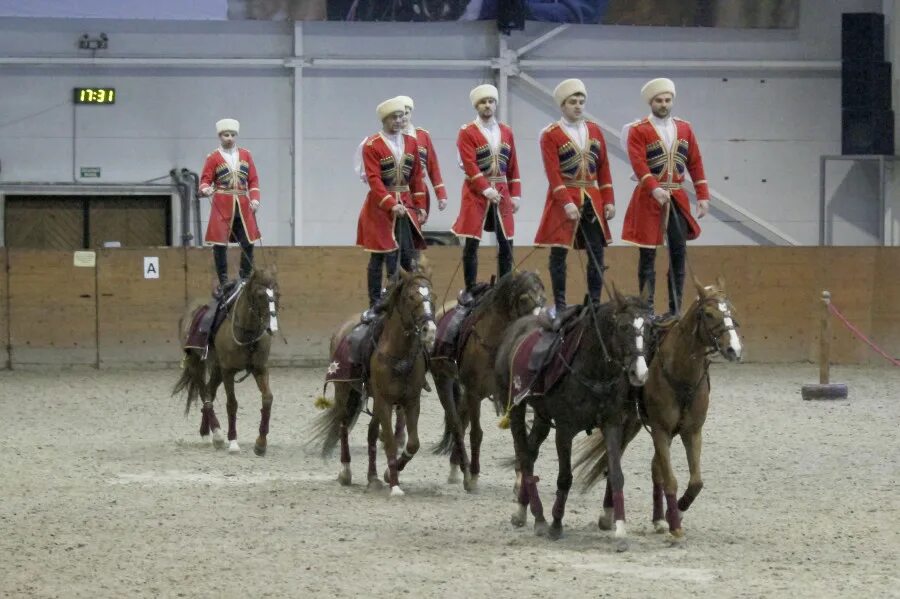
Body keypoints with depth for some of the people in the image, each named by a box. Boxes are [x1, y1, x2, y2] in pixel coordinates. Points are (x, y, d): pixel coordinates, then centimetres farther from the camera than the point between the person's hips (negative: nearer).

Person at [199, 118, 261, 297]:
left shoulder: (245, 154, 11)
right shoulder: (213, 158, 2)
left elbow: (253, 180, 11)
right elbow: (205, 180, -2)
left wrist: (255, 198, -2)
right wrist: (206, 189, -24)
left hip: (243, 205, 3)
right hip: (222, 206, -3)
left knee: (248, 243, 3)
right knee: (219, 244, -4)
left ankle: (246, 280, 14)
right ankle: (223, 282, 5)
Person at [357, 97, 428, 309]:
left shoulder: (411, 142, 9)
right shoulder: (372, 146, -8)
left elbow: (417, 177, 12)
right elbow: (374, 179, -15)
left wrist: (420, 206, 7)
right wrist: (391, 205, -24)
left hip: (406, 206, 4)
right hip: (380, 207, -4)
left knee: (408, 255, 1)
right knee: (379, 256, 0)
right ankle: (375, 304, 5)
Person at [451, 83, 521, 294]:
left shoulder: (506, 132, 11)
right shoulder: (467, 133, -4)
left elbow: (513, 167, 12)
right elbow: (470, 165, -13)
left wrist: (515, 194, 5)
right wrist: (487, 189, -22)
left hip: (502, 193, 4)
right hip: (476, 194, -4)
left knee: (506, 244, 3)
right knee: (471, 244, -2)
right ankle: (470, 291, 3)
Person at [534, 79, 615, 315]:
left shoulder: (594, 130, 10)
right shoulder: (551, 134, -5)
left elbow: (604, 169, 11)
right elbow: (553, 173, -12)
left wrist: (609, 200, 4)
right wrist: (567, 203, -21)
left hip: (592, 199, 5)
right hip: (564, 198, -5)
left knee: (596, 252, 2)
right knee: (559, 252, -1)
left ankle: (595, 302, 9)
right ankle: (559, 304, 5)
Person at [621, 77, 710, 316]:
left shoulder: (684, 128, 11)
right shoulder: (638, 130, -3)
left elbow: (695, 164, 11)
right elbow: (638, 163, -15)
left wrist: (703, 195, 3)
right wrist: (654, 189, -30)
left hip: (678, 198, 4)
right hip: (649, 198, -4)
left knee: (679, 252, 3)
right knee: (648, 254, -1)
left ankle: (675, 310, 9)